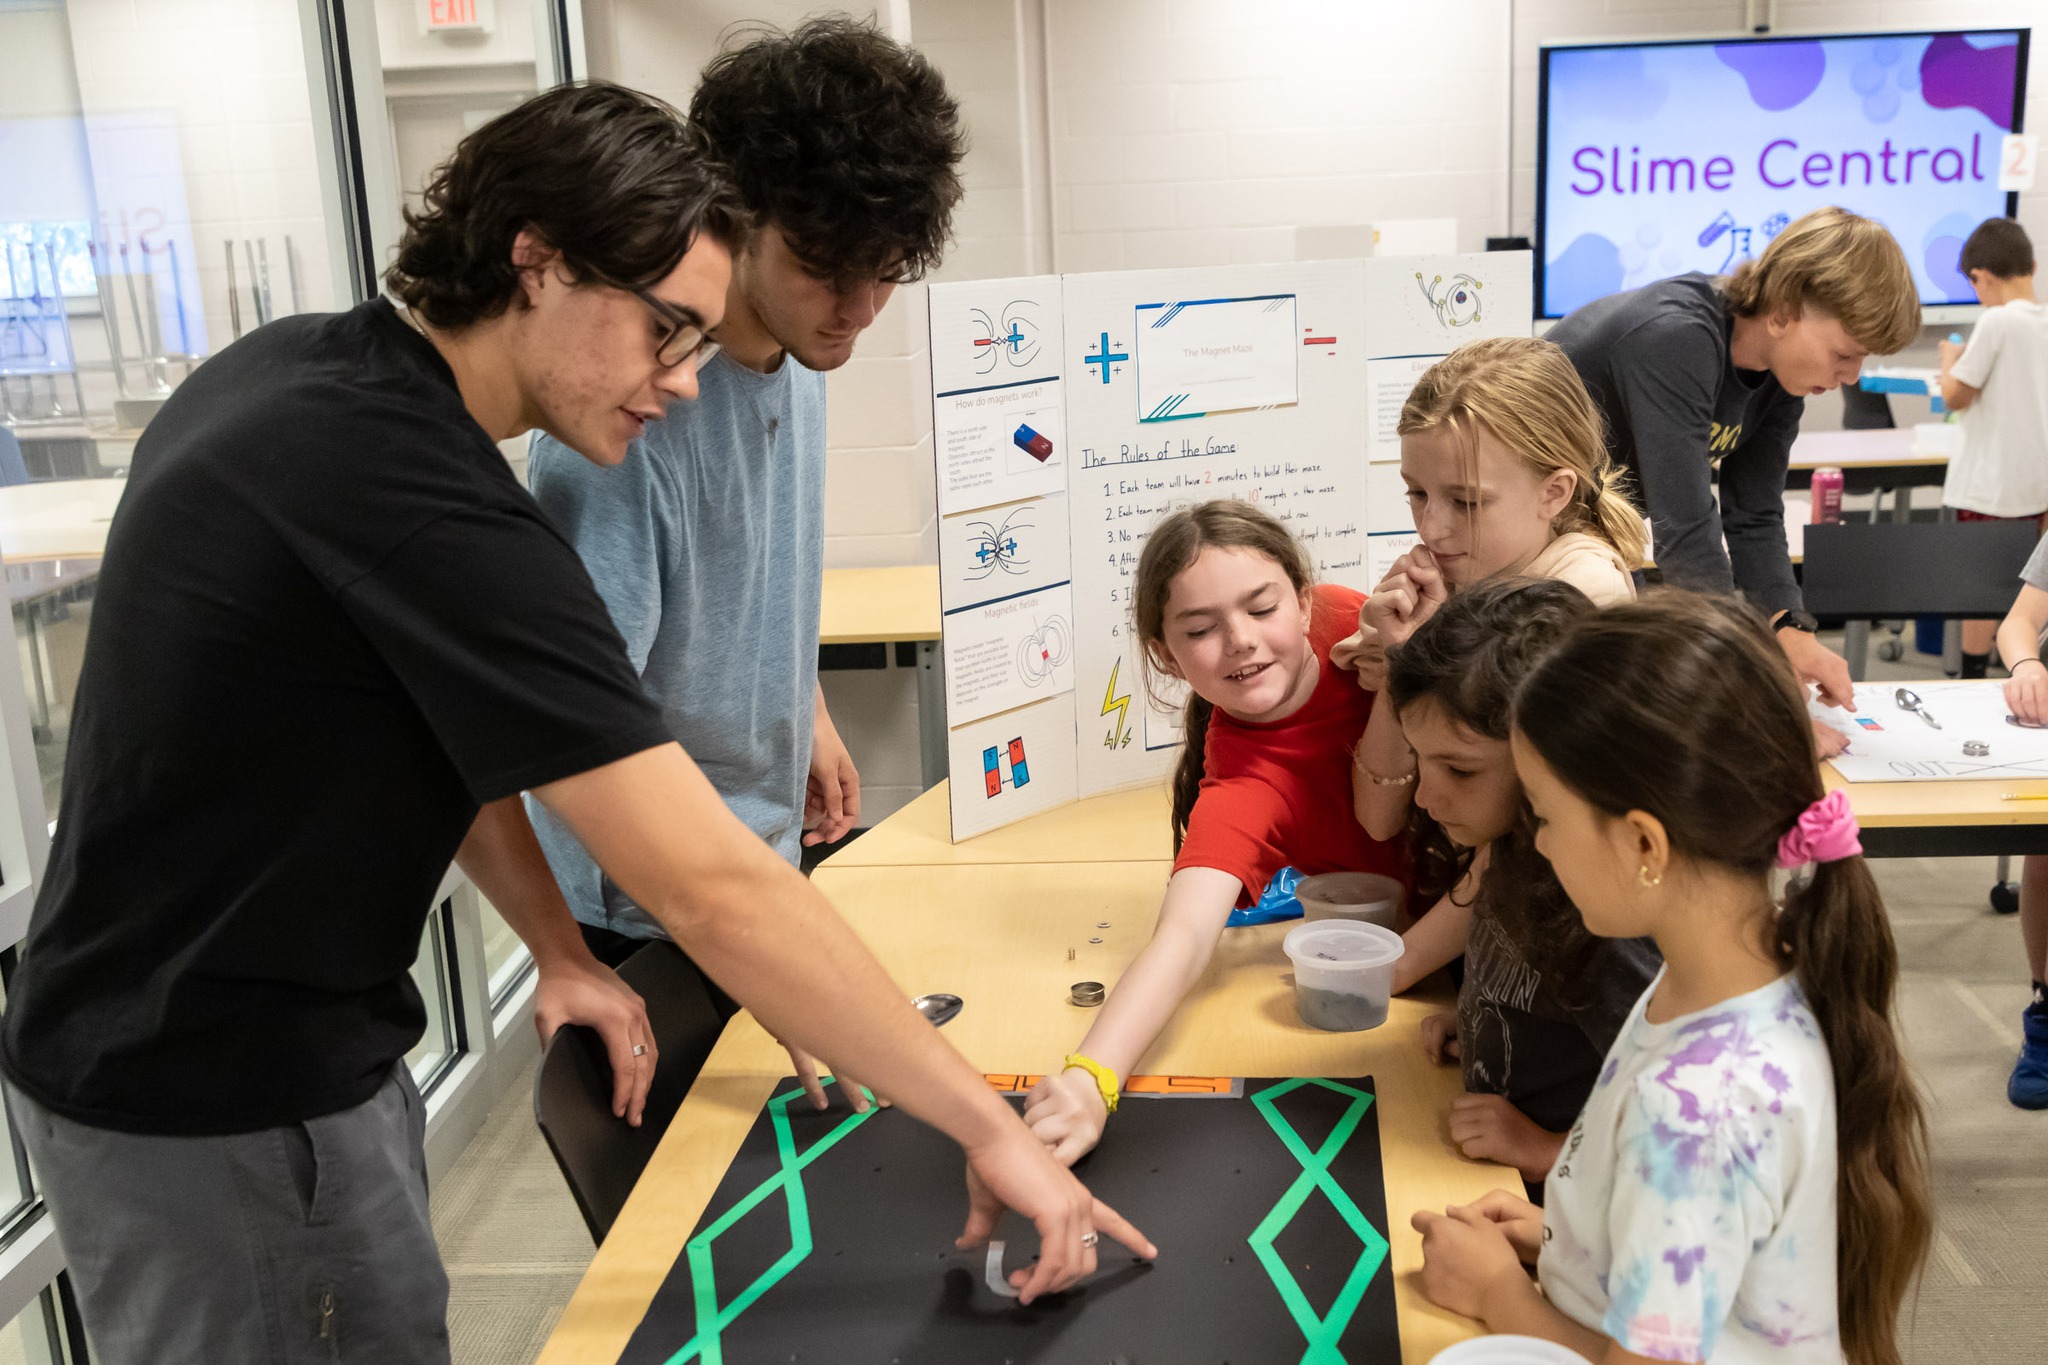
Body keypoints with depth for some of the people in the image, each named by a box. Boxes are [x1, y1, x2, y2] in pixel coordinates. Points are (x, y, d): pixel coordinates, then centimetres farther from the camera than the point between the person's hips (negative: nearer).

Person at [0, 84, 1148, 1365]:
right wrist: (991, 1126, -23)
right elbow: (714, 887, -31)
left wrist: (559, 951, 2)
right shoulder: (430, 512, -30)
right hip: (211, 1110, -9)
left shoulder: (307, 368, 0)